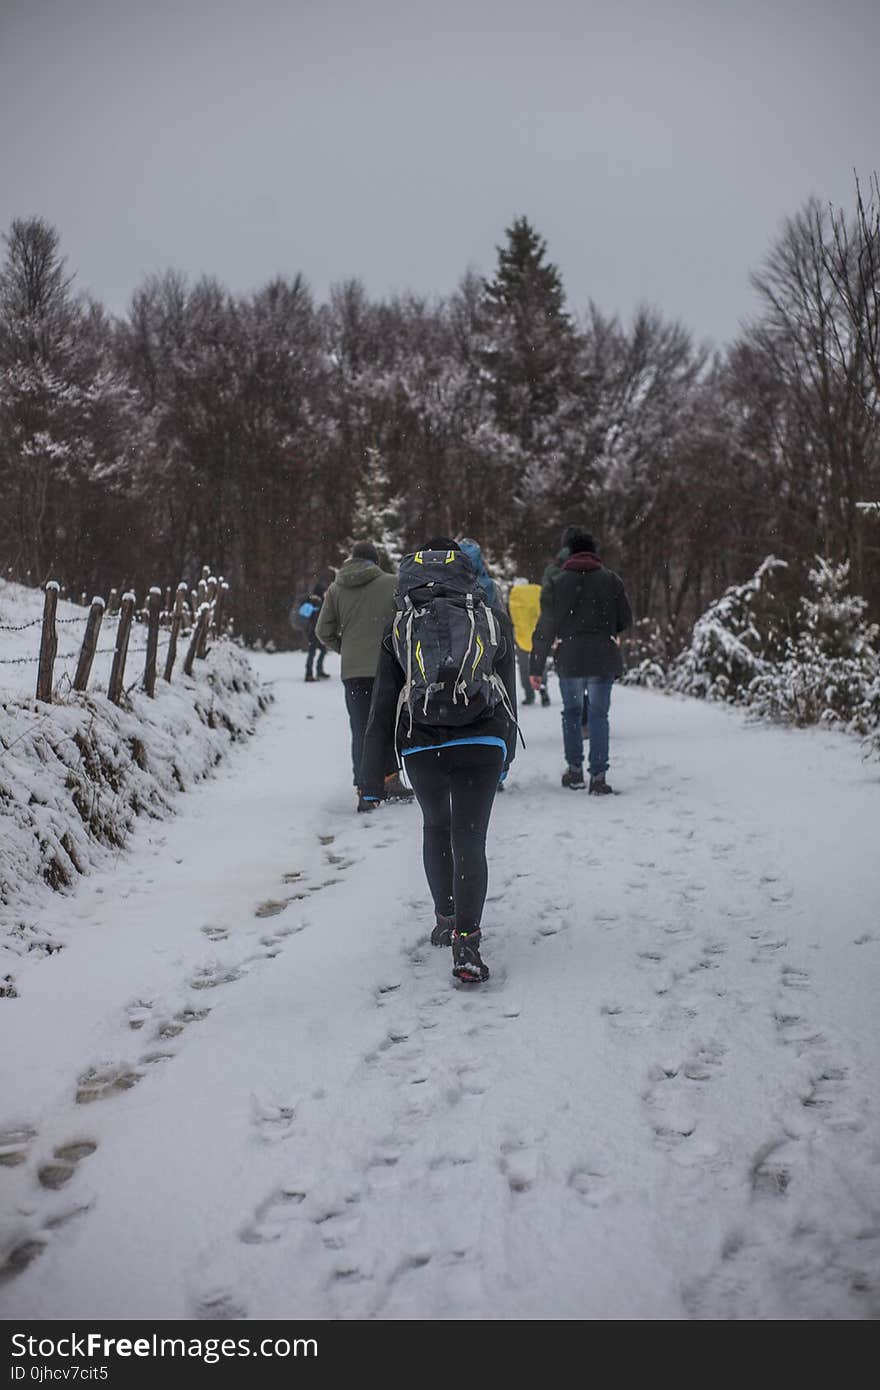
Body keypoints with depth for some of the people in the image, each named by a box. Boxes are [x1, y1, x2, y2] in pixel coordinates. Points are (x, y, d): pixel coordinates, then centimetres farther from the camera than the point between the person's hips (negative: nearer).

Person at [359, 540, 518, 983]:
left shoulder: (400, 625, 6)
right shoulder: (491, 618, 7)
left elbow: (383, 702, 3)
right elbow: (508, 689, 11)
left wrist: (372, 770, 6)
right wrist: (507, 751, 21)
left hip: (420, 746, 1)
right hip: (482, 742, -1)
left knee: (436, 827, 22)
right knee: (469, 838, 0)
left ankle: (446, 919, 32)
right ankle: (466, 941, -11)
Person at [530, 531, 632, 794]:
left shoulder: (556, 583, 3)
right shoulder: (611, 580, 4)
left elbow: (545, 628, 1)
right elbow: (625, 619, 5)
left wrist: (536, 668, 4)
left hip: (570, 659, 0)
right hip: (603, 659, 0)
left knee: (572, 712, 16)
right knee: (598, 715, 5)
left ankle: (574, 770, 16)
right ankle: (598, 776, 0)